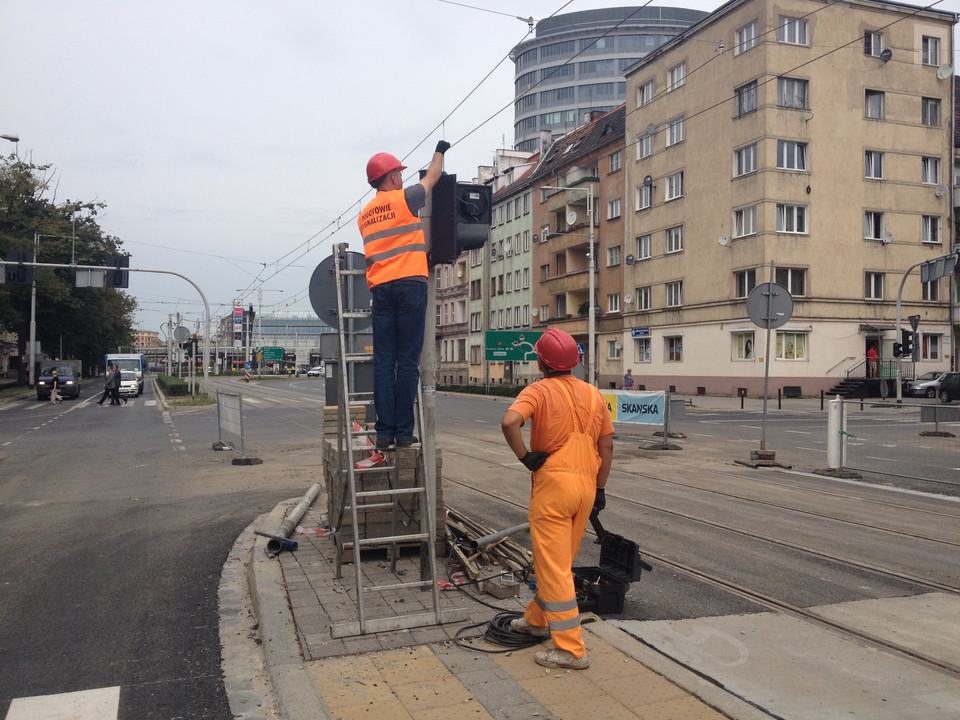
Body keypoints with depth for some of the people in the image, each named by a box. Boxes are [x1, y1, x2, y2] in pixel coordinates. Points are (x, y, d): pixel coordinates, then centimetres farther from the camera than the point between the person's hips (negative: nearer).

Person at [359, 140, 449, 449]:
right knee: (408, 361, -4)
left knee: (383, 361, 2)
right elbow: (431, 178, 21)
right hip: (410, 283, -5)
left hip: (380, 288, 5)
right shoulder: (404, 199, 4)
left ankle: (384, 432, -1)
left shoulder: (364, 215, 20)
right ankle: (404, 432, -4)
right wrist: (440, 151, 39)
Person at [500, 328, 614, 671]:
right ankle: (537, 619, 38)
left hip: (553, 483, -7)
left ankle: (571, 649, 2)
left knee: (554, 568, 0)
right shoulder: (594, 394, 9)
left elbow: (509, 421, -28)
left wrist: (525, 456, -15)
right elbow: (607, 446, 9)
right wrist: (599, 488, 14)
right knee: (560, 561, 21)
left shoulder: (539, 391, -9)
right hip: (586, 485, 7)